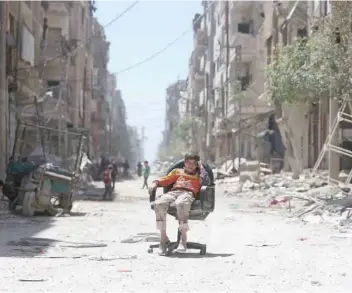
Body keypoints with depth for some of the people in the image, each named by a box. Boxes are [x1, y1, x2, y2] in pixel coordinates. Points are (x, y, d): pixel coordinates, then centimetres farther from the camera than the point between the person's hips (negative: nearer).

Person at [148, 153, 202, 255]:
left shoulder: (198, 176, 32)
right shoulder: (177, 172, 36)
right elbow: (166, 180, 27)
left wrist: (201, 168, 18)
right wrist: (155, 183, 9)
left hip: (188, 193, -3)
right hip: (173, 192, 3)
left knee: (180, 204, -44)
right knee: (158, 204, -34)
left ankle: (183, 238, -41)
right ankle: (163, 238, -27)